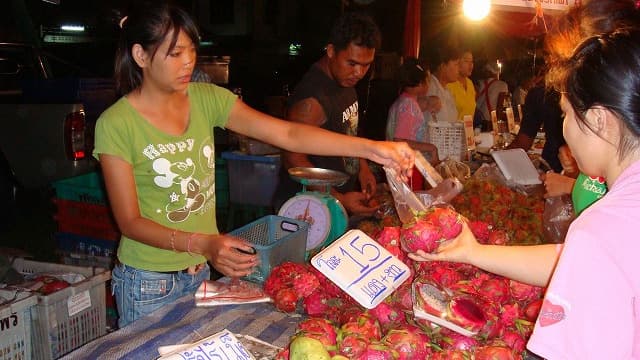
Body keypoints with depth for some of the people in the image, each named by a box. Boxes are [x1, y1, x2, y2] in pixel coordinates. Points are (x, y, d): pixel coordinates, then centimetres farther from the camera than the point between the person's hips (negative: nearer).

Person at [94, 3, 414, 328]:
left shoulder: (206, 99, -5)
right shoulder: (115, 124, -16)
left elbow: (288, 134, -14)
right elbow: (130, 221, -16)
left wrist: (370, 148, -24)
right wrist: (202, 244, -31)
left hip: (203, 272, 4)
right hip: (149, 284, -4)